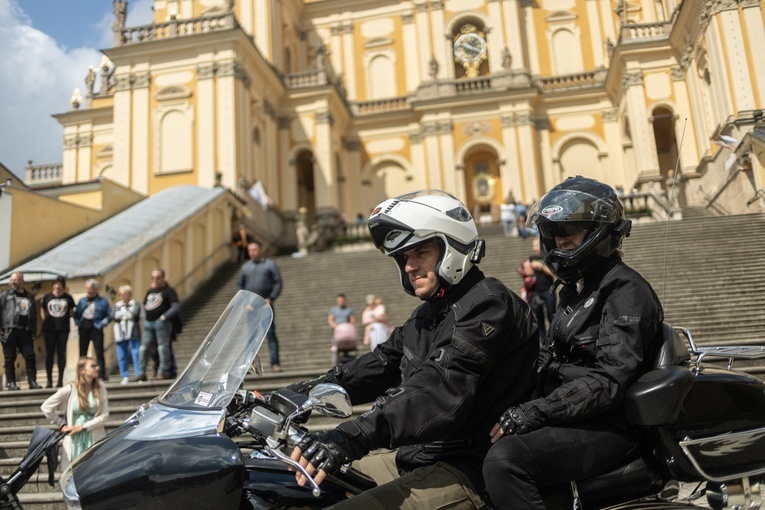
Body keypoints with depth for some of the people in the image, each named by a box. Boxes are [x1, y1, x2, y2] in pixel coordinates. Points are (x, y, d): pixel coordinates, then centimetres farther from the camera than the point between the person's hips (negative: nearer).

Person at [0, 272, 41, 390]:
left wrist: (33, 331, 11)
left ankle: (32, 382, 1)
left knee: (30, 356, -2)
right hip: (10, 331, -3)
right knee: (10, 358, 1)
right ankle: (11, 383, 6)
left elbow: (33, 315, 17)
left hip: (25, 332, 3)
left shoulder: (29, 296, 16)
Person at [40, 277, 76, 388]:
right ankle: (49, 380, 10)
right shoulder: (47, 296, 6)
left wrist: (64, 319, -2)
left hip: (63, 328, -1)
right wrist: (45, 320, 2)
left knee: (61, 353, 1)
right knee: (49, 353, 4)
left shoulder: (68, 297, 4)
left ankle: (60, 380, 6)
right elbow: (42, 310, 14)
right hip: (49, 328, 1)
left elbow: (71, 311, 11)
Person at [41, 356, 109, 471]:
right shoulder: (70, 389, -6)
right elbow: (46, 407, 2)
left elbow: (104, 415, -2)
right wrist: (61, 424, 3)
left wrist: (82, 427, -9)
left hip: (96, 440, 1)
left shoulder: (100, 387, 0)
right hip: (75, 440, -1)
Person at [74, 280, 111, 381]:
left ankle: (101, 376, 0)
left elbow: (109, 315, -2)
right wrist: (78, 323, 0)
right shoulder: (82, 300, 11)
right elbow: (76, 313, 14)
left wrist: (102, 323, -11)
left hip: (95, 327, -4)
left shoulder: (102, 301, -1)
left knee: (99, 353, -4)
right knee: (82, 353, 8)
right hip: (83, 327, 4)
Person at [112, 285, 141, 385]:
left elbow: (135, 314, -11)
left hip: (132, 333, -4)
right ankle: (125, 376, 10)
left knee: (136, 354, -9)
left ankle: (139, 375, -6)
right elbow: (113, 316, 2)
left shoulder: (135, 304, 7)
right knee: (121, 357, 3)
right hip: (120, 334, 4)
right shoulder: (117, 305, 19)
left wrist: (121, 316, 1)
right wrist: (126, 315, -7)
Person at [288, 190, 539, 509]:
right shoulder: (429, 314, 19)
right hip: (415, 457, 10)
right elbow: (381, 364, 16)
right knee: (293, 481, 12)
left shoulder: (487, 304, -14)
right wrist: (304, 393, 4)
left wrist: (354, 437, -38)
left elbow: (441, 390, -28)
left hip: (465, 470, -10)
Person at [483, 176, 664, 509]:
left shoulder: (625, 289, -11)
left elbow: (609, 381, -21)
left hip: (607, 427, -9)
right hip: (568, 417, 9)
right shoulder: (574, 289, 19)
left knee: (504, 460, -31)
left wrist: (529, 413, -25)